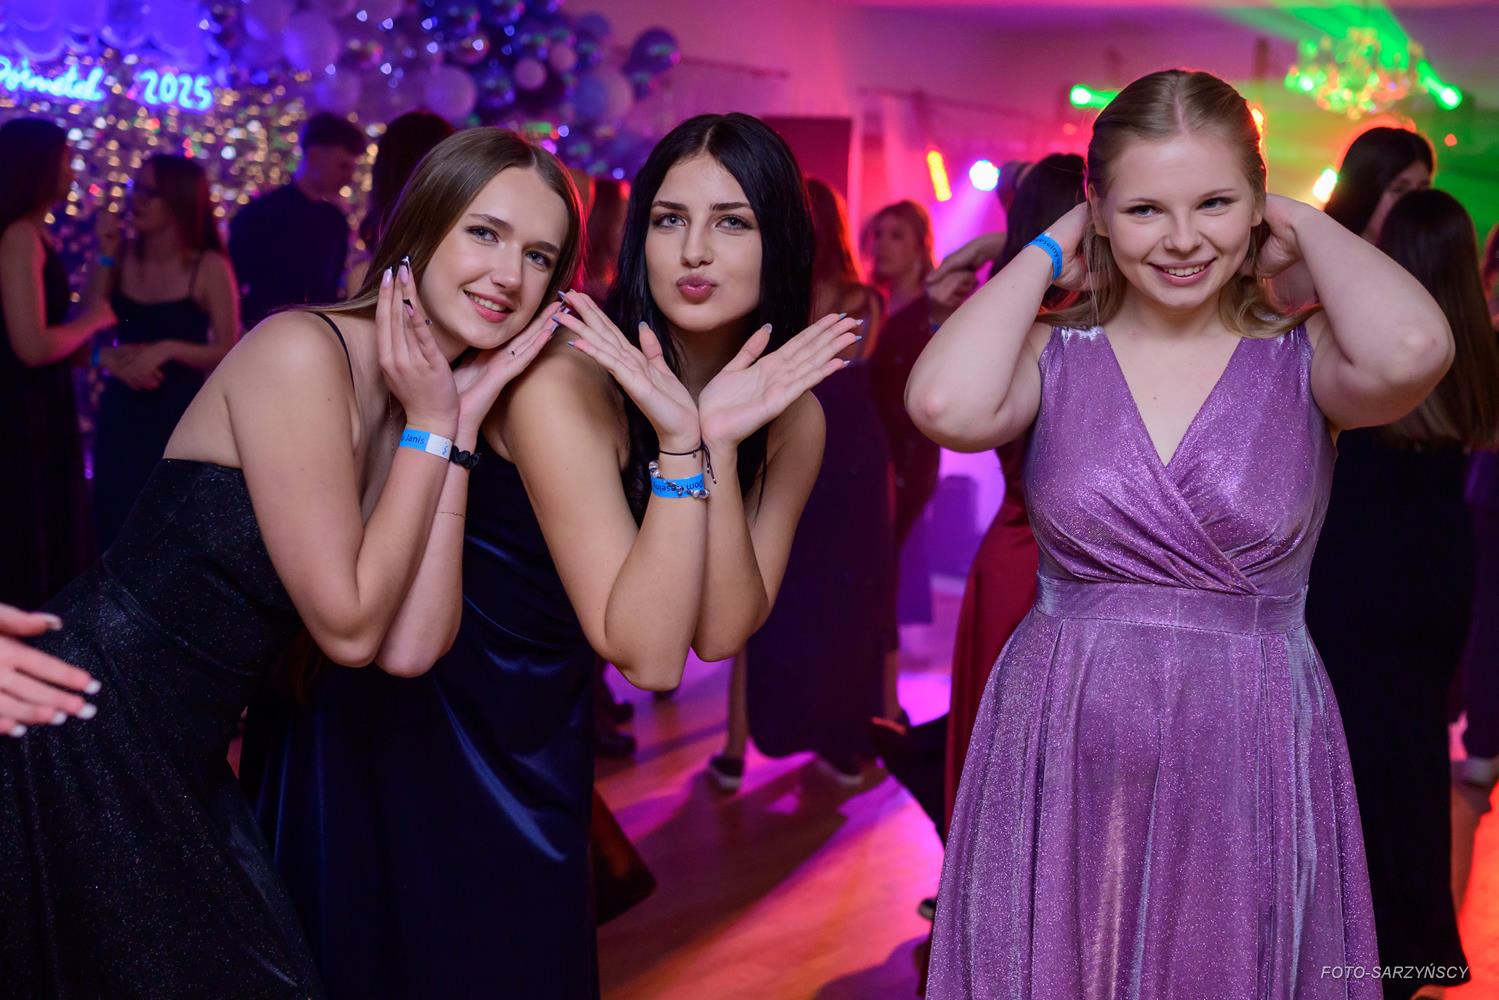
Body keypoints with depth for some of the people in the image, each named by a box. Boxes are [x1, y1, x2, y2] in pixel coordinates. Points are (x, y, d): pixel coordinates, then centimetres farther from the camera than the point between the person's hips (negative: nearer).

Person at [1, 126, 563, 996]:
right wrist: (430, 429, -14)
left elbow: (408, 648, -9)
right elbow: (349, 628, -18)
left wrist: (462, 418, -9)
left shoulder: (408, 401, 4)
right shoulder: (301, 352, -19)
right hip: (84, 737, -7)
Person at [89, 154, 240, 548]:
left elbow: (230, 352, -10)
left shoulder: (209, 267, -8)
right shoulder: (122, 261, 3)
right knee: (117, 527, 8)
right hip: (121, 416, 4)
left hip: (181, 415, -4)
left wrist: (169, 349, -21)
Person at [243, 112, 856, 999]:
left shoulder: (792, 414, -8)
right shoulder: (564, 383, -28)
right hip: (403, 730, -5)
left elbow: (721, 632, -16)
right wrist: (677, 443, -37)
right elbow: (649, 655, -30)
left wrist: (722, 444, -28)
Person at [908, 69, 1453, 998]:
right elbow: (946, 404, -23)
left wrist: (1306, 225, -7)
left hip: (1249, 772, 0)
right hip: (1063, 768, 1)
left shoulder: (1303, 358, -3)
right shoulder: (1056, 353, -1)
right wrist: (1050, 248, -7)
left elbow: (1411, 349, -26)